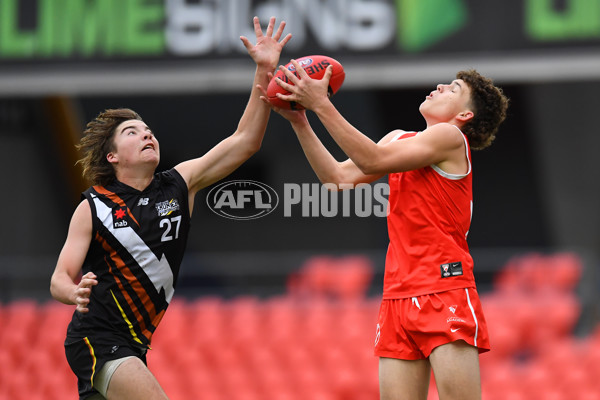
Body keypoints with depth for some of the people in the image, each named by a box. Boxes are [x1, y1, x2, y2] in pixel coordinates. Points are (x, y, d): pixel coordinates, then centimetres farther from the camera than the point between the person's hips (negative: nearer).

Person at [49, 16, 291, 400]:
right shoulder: (93, 207, -6)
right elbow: (59, 279, -7)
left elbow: (245, 142, -1)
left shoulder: (179, 184, 4)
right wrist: (76, 293, -32)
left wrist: (264, 72, -10)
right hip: (97, 337, -6)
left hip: (133, 345, 6)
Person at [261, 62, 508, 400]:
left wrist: (321, 104, -13)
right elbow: (339, 176, 15)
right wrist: (299, 120, 6)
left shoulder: (450, 137, -4)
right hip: (399, 295, 7)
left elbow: (373, 161, -13)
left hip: (444, 291, -7)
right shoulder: (400, 139, 21)